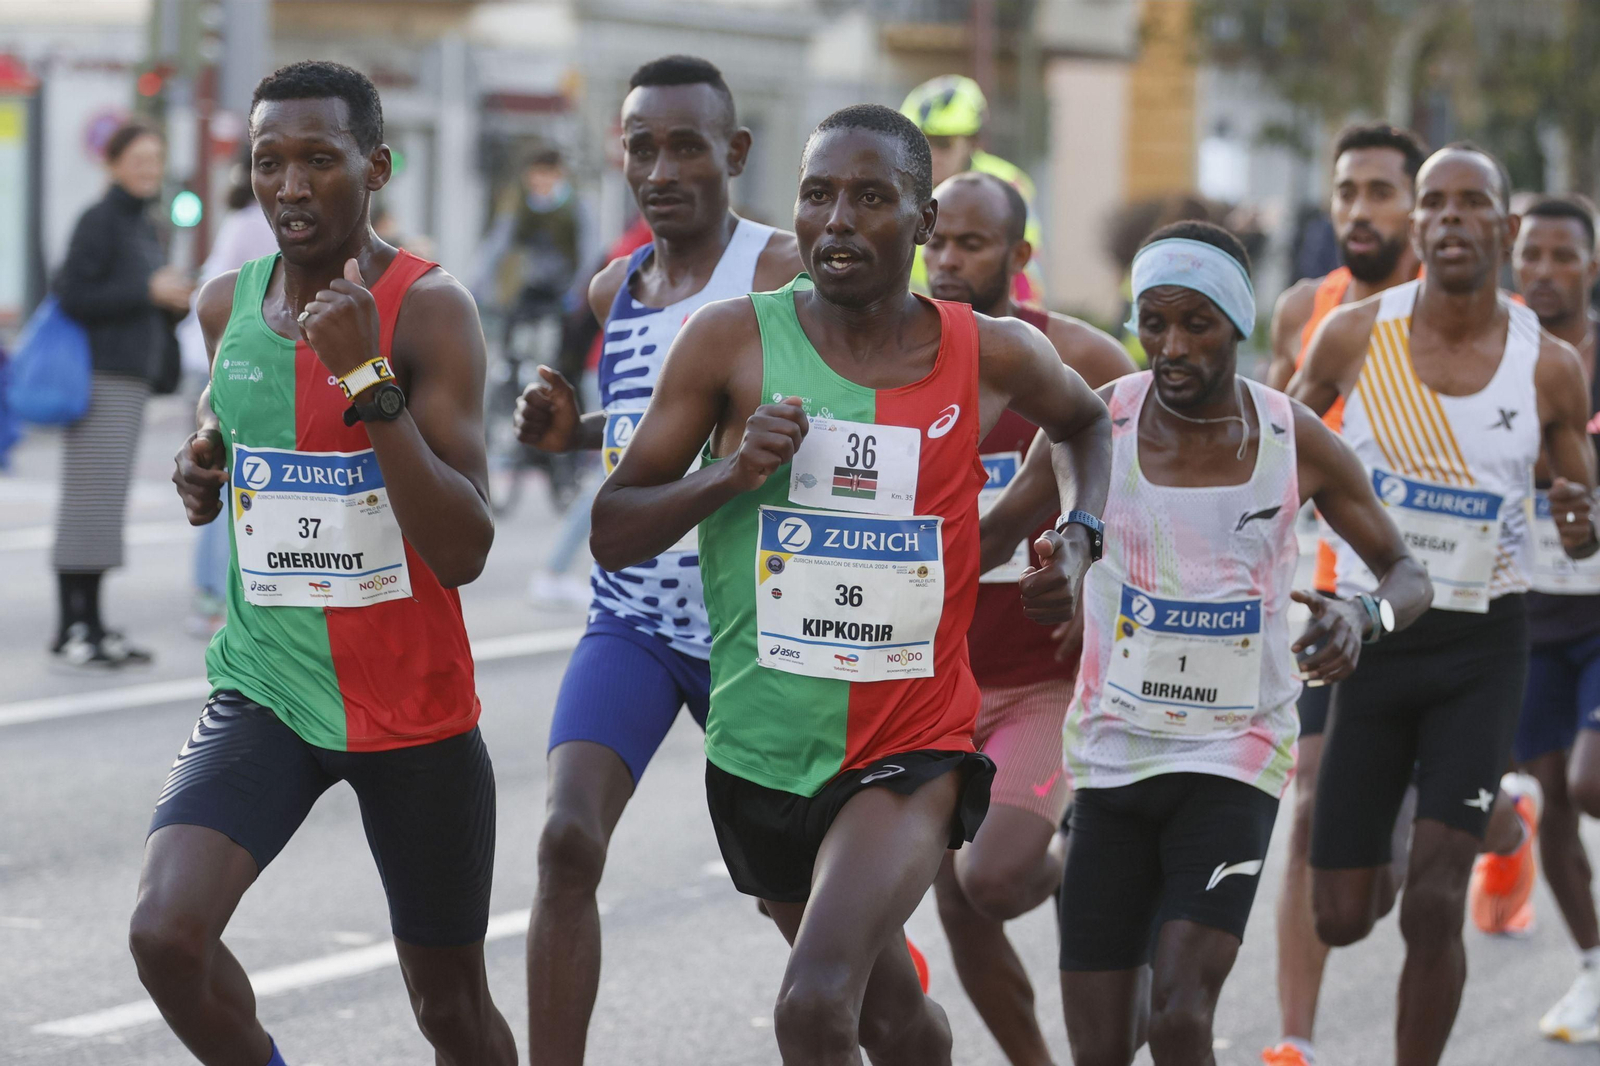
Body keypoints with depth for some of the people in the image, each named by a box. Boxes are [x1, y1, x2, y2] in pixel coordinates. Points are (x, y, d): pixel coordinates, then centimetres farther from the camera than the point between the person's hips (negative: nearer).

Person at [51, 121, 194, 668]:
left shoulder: (144, 227, 17)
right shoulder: (99, 221, -9)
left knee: (107, 503, 7)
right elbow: (73, 295, -17)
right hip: (98, 377, -9)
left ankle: (92, 624, 9)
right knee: (87, 500, -10)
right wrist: (147, 291, -17)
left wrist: (174, 302, 4)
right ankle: (71, 630, -10)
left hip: (130, 380, 9)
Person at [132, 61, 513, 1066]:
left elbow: (463, 552, -22)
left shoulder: (431, 310, -14)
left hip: (412, 709, -3)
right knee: (167, 932, -21)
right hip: (264, 690, 4)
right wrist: (204, 468, 3)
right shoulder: (228, 304, 3)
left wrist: (367, 378, -29)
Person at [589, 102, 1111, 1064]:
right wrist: (728, 474, -21)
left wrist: (1080, 536, 5)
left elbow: (1085, 418, 22)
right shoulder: (733, 342, -6)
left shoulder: (994, 358, -4)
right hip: (761, 753, 2)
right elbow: (610, 534, -4)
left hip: (914, 749, -2)